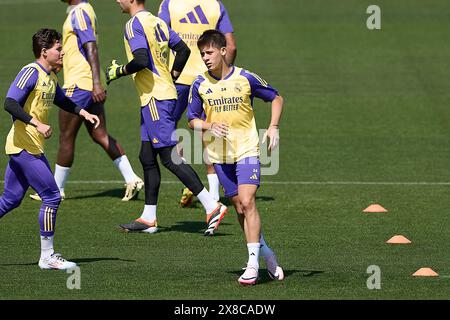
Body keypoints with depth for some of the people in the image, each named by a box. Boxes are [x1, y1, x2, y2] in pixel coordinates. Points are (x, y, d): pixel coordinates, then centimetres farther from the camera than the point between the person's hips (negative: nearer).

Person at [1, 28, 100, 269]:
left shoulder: (51, 77, 14)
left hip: (26, 148, 9)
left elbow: (62, 101, 32)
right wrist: (37, 124, -31)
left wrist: (85, 114, 21)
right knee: (51, 196, -6)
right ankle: (47, 256, 0)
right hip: (25, 146, -9)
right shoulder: (31, 72, -14)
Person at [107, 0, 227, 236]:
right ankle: (148, 219, 16)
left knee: (169, 157, -9)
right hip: (166, 92, 10)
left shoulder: (134, 24, -13)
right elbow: (183, 50, 17)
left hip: (155, 99, -10)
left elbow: (141, 60, -24)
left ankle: (212, 206, -14)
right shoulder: (157, 22, 14)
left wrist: (118, 72, -9)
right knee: (147, 158, 13)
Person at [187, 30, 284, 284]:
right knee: (240, 208, 7)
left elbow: (276, 98, 8)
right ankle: (266, 254, 24)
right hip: (219, 154, 3)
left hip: (247, 150, -3)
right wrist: (209, 126, -13)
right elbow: (193, 120, 8)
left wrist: (273, 127, -5)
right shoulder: (200, 85, -1)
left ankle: (253, 264, -16)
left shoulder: (245, 79, -6)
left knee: (247, 202, -17)